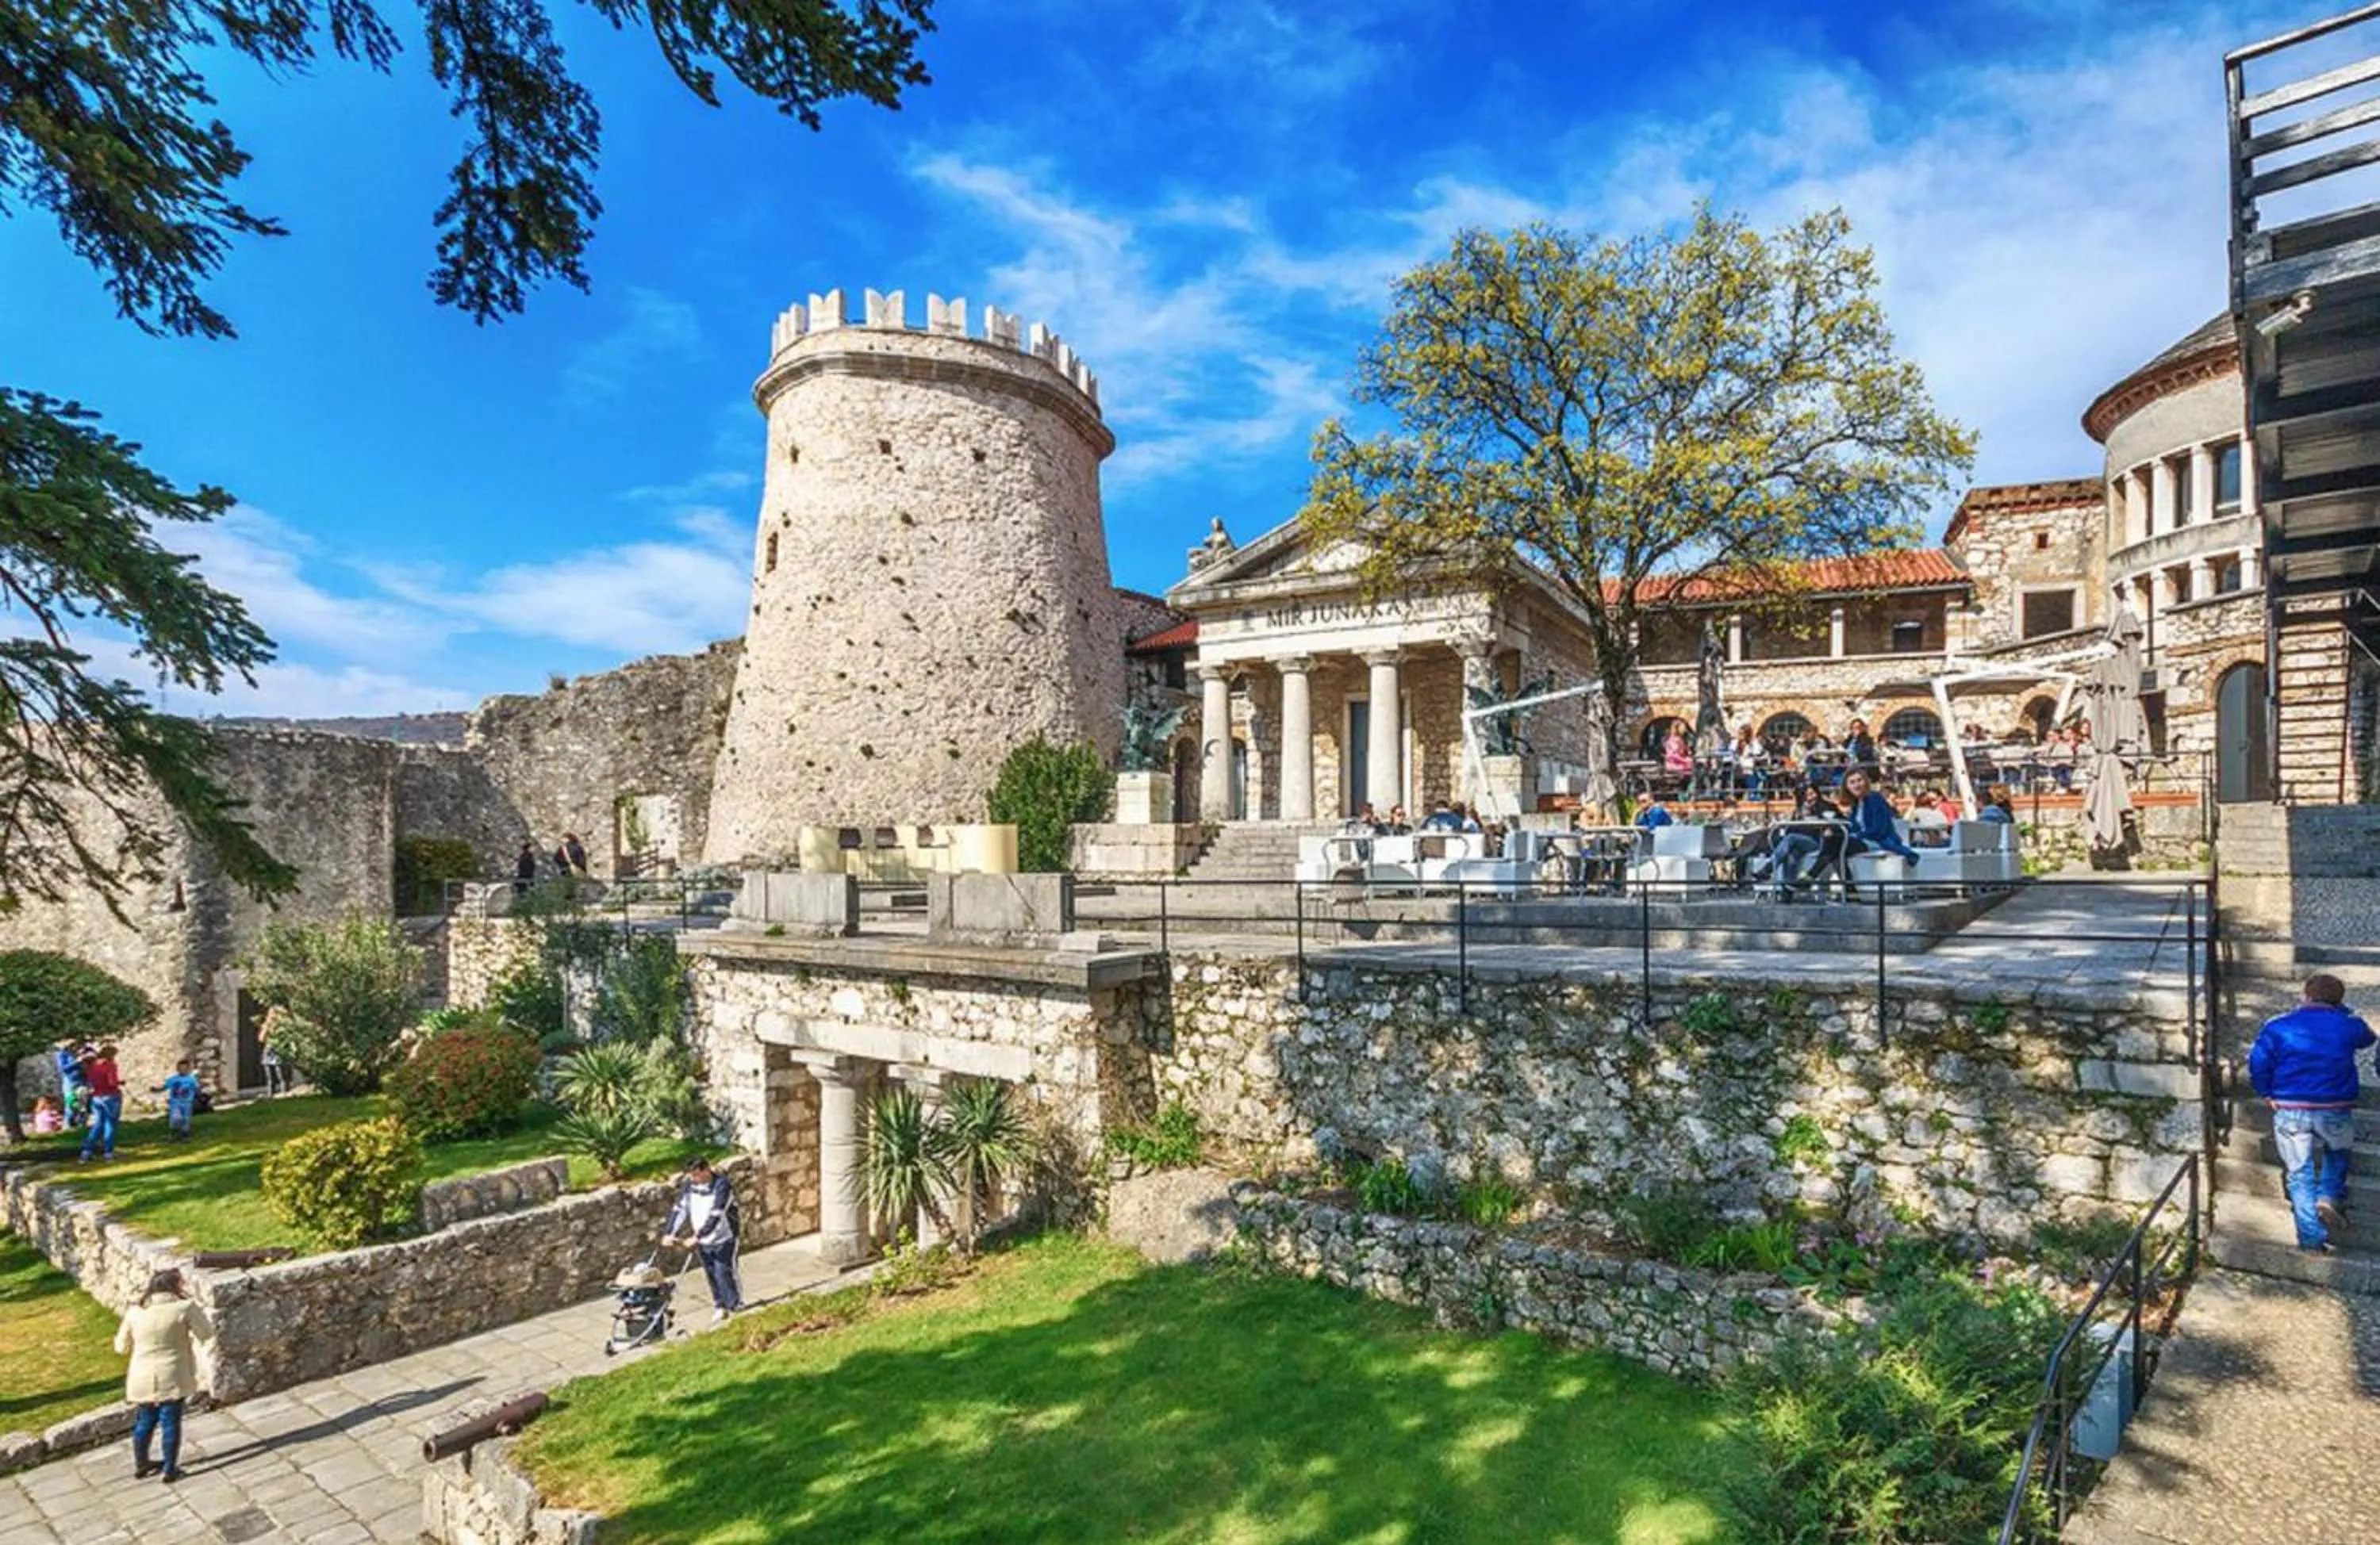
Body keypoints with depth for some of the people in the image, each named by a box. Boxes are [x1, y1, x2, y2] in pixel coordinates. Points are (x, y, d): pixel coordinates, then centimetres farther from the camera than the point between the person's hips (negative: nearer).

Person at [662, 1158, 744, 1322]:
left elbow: (715, 1216, -30)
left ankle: (737, 1307, 12)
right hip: (703, 1240, 6)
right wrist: (669, 1233, -14)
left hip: (723, 1238, -6)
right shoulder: (689, 1185, -3)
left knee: (724, 1274, -4)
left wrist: (697, 1237, -35)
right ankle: (721, 1307, 28)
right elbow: (679, 1210, -3)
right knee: (711, 1275, 12)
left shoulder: (721, 1185, -23)